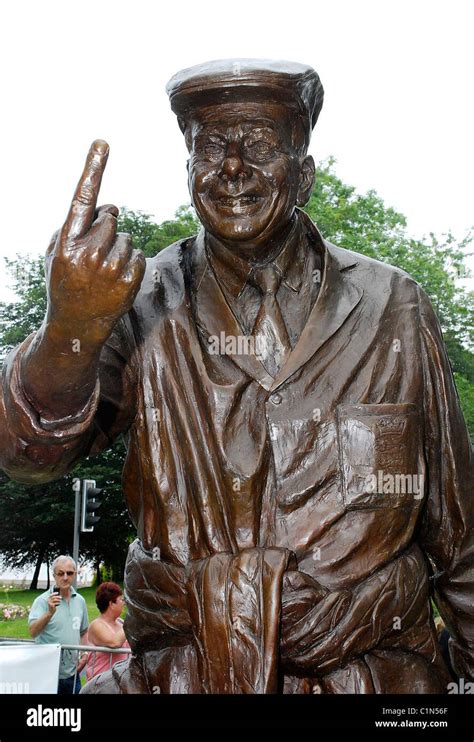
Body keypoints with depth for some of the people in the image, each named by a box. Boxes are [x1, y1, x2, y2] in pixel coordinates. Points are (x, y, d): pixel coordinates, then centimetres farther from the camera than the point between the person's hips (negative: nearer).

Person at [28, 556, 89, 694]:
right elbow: (33, 632, -22)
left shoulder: (80, 601, 6)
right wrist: (50, 613, -36)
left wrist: (85, 654, 6)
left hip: (72, 673, 5)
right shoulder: (43, 600, -10)